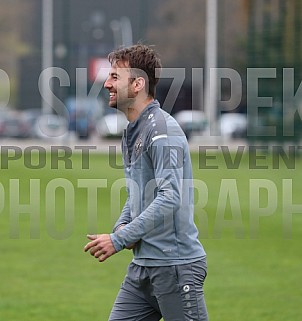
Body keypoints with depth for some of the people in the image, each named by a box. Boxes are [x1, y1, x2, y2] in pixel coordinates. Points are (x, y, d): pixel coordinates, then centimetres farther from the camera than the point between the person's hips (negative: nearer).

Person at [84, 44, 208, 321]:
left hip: (176, 265, -9)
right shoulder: (131, 133, 15)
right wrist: (122, 226, 6)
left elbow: (170, 198, -24)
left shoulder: (163, 129, -15)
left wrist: (118, 240, -23)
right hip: (142, 266, 9)